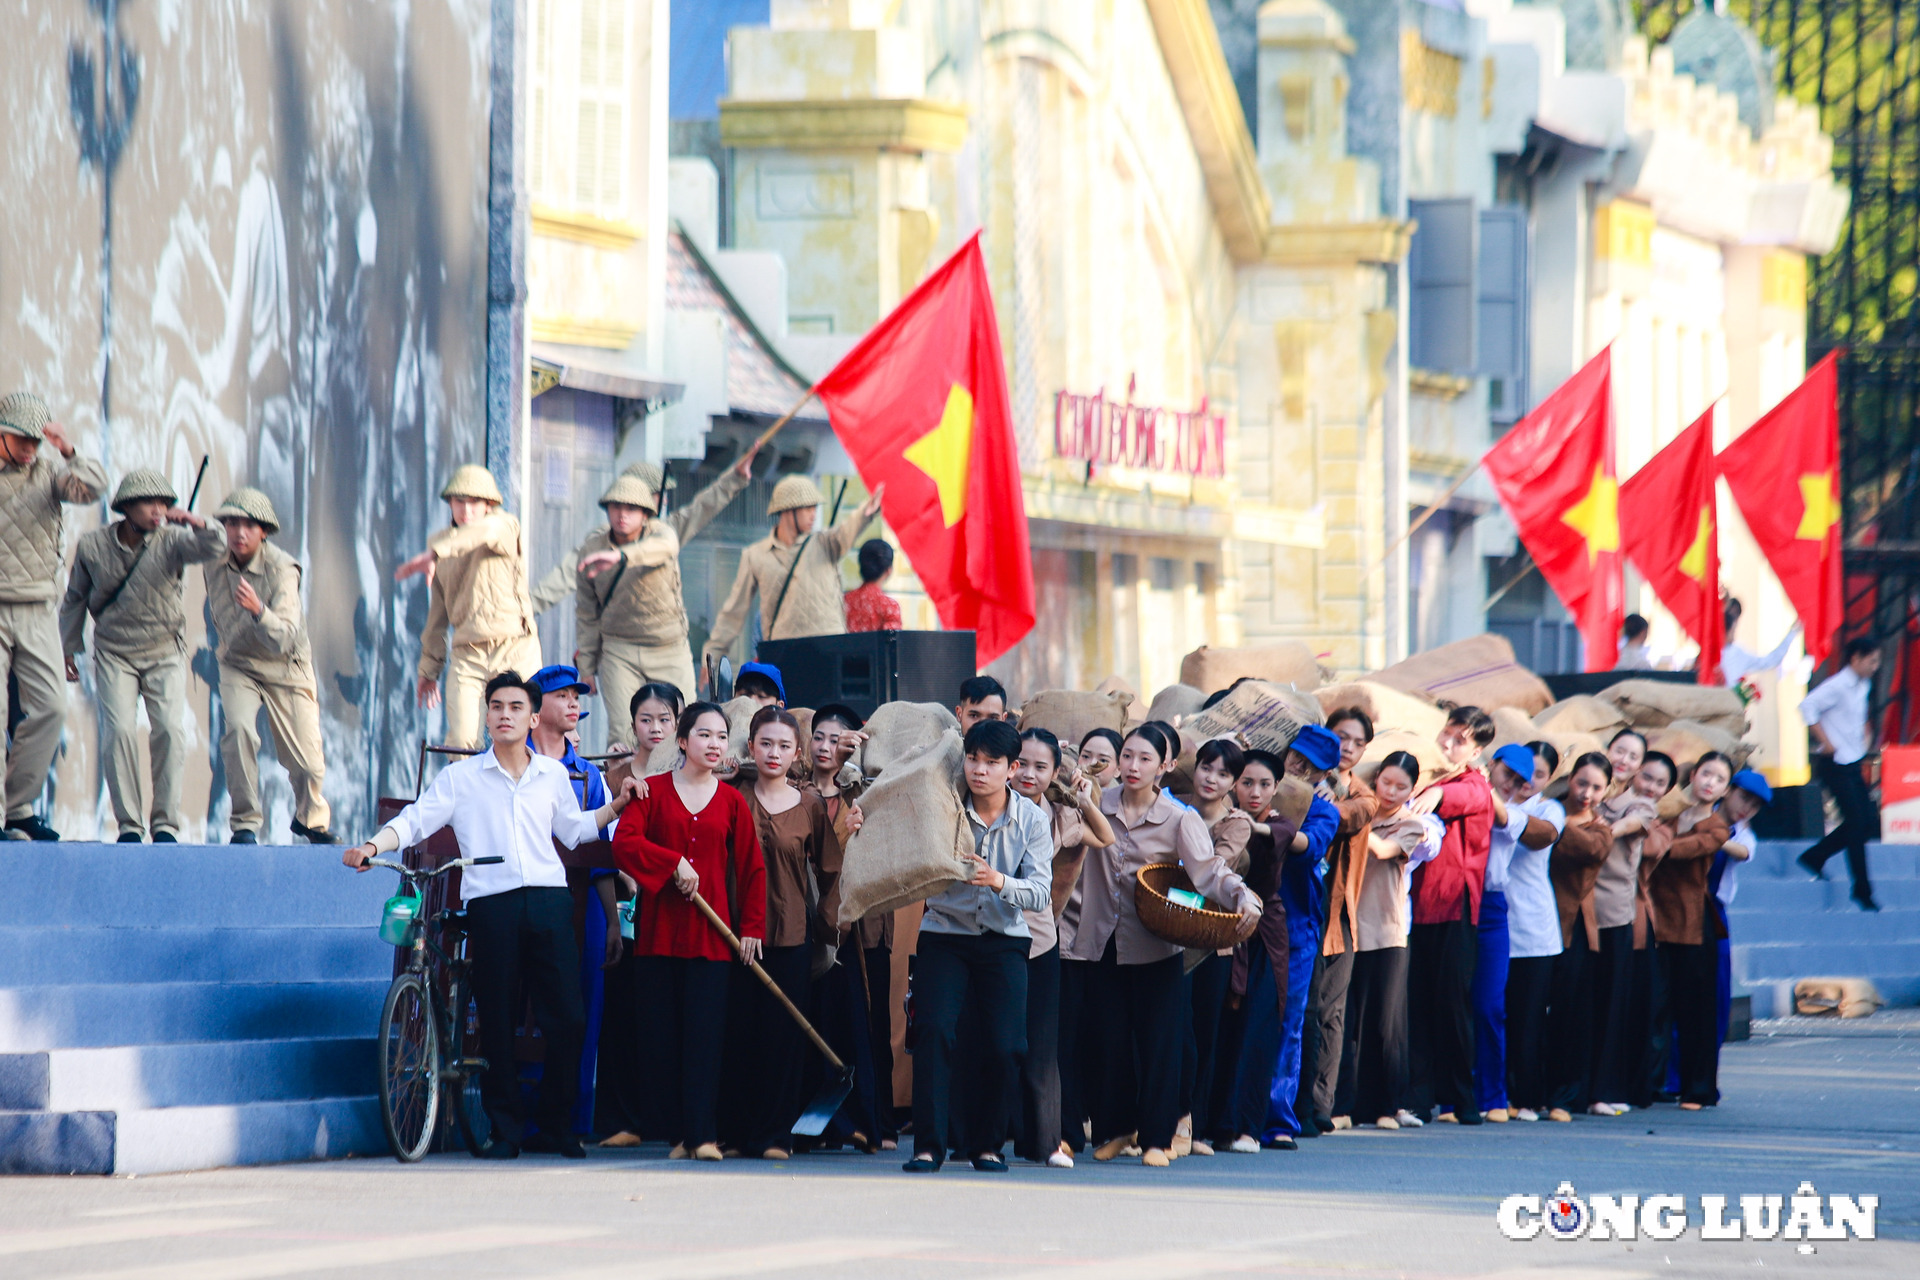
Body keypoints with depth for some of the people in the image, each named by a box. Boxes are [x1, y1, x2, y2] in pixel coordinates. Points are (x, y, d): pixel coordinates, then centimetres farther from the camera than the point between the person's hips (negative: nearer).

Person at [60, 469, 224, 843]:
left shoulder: (170, 540, -9)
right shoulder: (92, 547, -5)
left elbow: (212, 548, -27)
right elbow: (75, 598, 10)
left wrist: (196, 524, -46)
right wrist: (69, 648, 14)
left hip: (165, 654, 0)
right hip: (114, 654, 0)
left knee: (170, 730, -14)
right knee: (119, 731, -15)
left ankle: (166, 822, -5)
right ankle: (128, 823, -6)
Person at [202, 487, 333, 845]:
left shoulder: (282, 569, -24)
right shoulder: (213, 563, -11)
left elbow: (283, 638, -35)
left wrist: (258, 610, -49)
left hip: (286, 668, -2)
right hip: (238, 665, 2)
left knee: (306, 761, 1)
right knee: (238, 730, -26)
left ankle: (310, 819, 33)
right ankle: (245, 824, -15)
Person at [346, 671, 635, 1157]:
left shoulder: (552, 774, 18)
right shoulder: (461, 777, 10)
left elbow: (573, 830, 30)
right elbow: (415, 820, 5)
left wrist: (616, 806, 19)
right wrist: (373, 846, -11)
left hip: (549, 900, 2)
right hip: (491, 904, -2)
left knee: (566, 1017, -4)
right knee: (498, 1022, -2)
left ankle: (555, 1127, 9)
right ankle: (505, 1130, 7)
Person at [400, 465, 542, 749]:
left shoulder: (506, 527, 0)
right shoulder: (441, 542, 15)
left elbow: (485, 531, -27)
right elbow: (438, 614, 21)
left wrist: (433, 553, -40)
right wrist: (428, 669, 21)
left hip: (515, 650, -3)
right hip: (466, 655, 3)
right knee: (461, 740, -14)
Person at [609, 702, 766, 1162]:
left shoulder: (732, 801, 9)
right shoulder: (653, 791, 5)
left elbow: (752, 869, 11)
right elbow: (624, 842, -9)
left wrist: (752, 927, 4)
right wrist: (674, 863, -17)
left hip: (711, 932, 0)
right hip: (660, 929, 0)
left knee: (704, 1034, -7)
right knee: (662, 1033, -2)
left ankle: (703, 1135, -9)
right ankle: (677, 1134, 4)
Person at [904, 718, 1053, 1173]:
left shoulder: (1031, 819, -3)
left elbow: (1041, 894, -10)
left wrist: (999, 881, -29)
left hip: (1004, 941, 0)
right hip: (945, 934, 0)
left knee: (1004, 1045, -9)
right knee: (934, 1030, -17)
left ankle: (985, 1143, 9)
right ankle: (929, 1144, -13)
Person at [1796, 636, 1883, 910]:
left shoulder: (1864, 686, 12)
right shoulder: (1837, 685, -16)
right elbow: (1808, 705, -24)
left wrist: (1866, 732, 14)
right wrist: (1825, 742, -21)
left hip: (1853, 762, 9)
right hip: (1835, 764, -9)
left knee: (1870, 822, 6)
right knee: (1858, 823, -10)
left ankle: (1814, 857, 19)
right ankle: (1862, 890, -4)